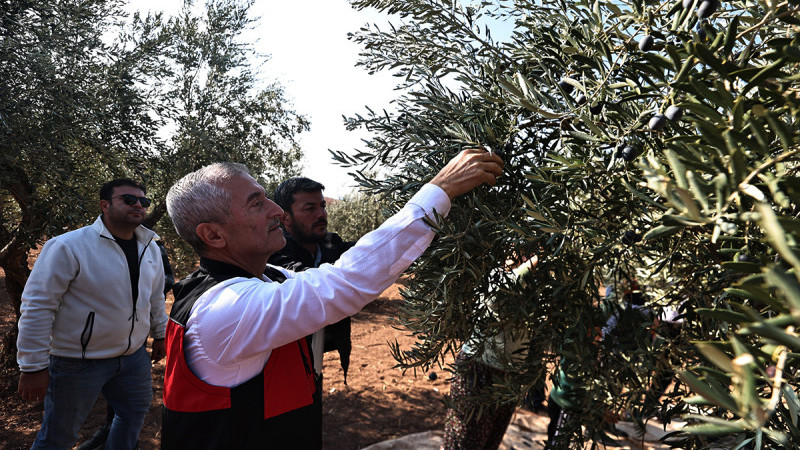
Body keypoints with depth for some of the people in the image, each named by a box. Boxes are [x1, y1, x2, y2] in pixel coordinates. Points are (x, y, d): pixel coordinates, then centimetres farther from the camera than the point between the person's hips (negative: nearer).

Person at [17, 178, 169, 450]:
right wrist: (33, 367, -15)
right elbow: (37, 306, -17)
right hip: (78, 363, -6)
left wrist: (160, 334, 18)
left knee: (134, 414, 20)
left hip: (134, 355, 6)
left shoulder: (150, 248, 3)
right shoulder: (69, 247, -18)